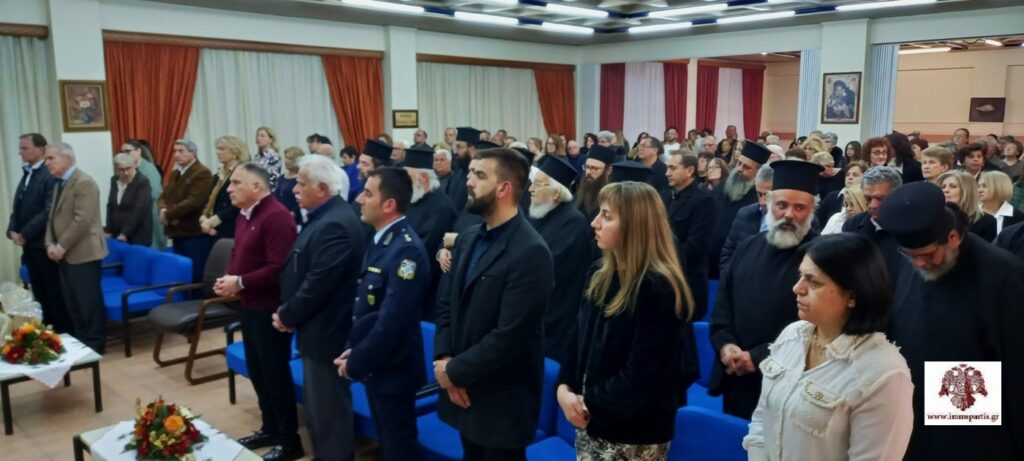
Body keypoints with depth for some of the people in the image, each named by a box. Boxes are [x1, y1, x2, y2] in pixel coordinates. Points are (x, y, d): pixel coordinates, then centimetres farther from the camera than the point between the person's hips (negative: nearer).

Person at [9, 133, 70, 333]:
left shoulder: (51, 175, -13)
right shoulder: (26, 174, 14)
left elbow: (48, 212, -19)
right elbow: (18, 207, 15)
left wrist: (25, 234, -16)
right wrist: (12, 231, 0)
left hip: (44, 245, -8)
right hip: (29, 245, 8)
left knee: (56, 293, 0)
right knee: (40, 294, 13)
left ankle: (65, 333, 10)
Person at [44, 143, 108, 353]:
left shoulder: (84, 182, -14)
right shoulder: (59, 183, 15)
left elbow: (82, 220, -21)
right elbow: (53, 217, 17)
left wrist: (61, 247, -17)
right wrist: (50, 244, 2)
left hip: (82, 253, -9)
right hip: (65, 255, 9)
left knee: (89, 302, -1)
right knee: (72, 304, 13)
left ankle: (95, 345, 9)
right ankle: (81, 341, 23)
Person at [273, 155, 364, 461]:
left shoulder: (335, 224, -24)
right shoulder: (325, 216, 10)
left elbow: (318, 285, -25)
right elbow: (301, 271, 16)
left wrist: (286, 316, -11)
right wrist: (287, 311, 6)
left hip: (326, 331, -11)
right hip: (317, 328, 11)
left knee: (328, 409, 3)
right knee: (318, 404, 21)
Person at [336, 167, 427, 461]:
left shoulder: (407, 250, -25)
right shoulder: (381, 240, 5)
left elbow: (392, 322, -28)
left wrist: (355, 363, -17)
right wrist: (354, 350, 3)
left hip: (392, 369, -9)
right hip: (375, 365, 9)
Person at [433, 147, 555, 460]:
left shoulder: (530, 252, -21)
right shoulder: (468, 240, 6)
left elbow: (509, 336, -25)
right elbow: (447, 304, 9)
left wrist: (455, 371, -15)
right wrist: (444, 359, -6)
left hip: (501, 400, -7)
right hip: (463, 390, 7)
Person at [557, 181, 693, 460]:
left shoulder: (658, 289, -19)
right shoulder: (602, 277, 6)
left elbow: (642, 374, -21)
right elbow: (579, 337, 8)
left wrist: (592, 405, -14)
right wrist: (564, 388, -6)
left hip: (633, 434, -7)